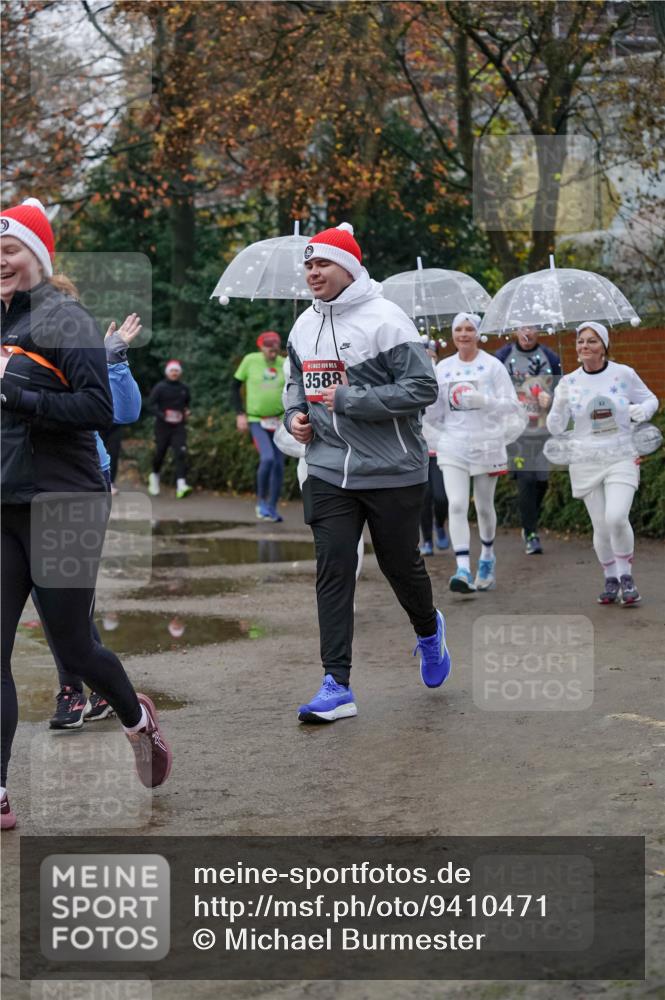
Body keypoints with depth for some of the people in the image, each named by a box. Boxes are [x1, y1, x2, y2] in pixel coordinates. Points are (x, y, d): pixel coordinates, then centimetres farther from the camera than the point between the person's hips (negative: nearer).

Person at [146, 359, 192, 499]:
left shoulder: (184, 388, 9)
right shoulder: (160, 387, -3)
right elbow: (149, 405, -8)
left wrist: (186, 412, 8)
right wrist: (162, 415, -21)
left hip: (179, 426, 2)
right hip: (163, 426, -2)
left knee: (181, 454, -15)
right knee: (159, 454, 7)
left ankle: (181, 485, -25)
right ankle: (155, 475, 39)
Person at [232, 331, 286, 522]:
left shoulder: (285, 365, -1)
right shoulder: (250, 360, -7)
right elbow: (236, 386, 3)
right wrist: (240, 414, -4)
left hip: (279, 421, 3)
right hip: (256, 420, -3)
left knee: (279, 464, 4)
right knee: (267, 458, -22)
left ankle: (272, 508, 18)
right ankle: (261, 501, -2)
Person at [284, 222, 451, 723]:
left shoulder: (385, 319, -14)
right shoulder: (304, 326, 8)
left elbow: (423, 388, -19)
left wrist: (348, 399, -20)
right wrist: (295, 413, 3)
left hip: (392, 472, -5)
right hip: (328, 470, 5)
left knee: (400, 564, 11)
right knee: (333, 572, -3)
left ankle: (429, 631, 43)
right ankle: (337, 686, -3)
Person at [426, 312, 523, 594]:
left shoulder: (492, 366, -3)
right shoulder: (443, 368, 8)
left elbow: (513, 405, -7)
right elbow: (436, 413, 12)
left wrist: (483, 400, -22)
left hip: (486, 444, -2)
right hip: (453, 446, 2)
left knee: (484, 506, 11)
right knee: (456, 505, -14)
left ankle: (487, 556, 36)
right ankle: (463, 569, -19)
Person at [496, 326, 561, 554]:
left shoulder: (550, 358, 8)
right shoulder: (502, 357, 3)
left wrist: (550, 398, -8)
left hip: (544, 430, 3)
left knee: (541, 481, 6)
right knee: (525, 480, -10)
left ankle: (529, 525, 29)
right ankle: (531, 535, -5)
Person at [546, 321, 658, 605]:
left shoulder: (624, 374, -3)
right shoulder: (570, 382, 0)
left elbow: (651, 399, 12)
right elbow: (556, 428, 0)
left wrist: (642, 410, -11)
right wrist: (559, 404, -19)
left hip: (621, 458, -2)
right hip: (585, 462, 2)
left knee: (616, 518, -20)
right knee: (601, 528, 2)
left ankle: (626, 576, 2)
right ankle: (610, 579, 25)